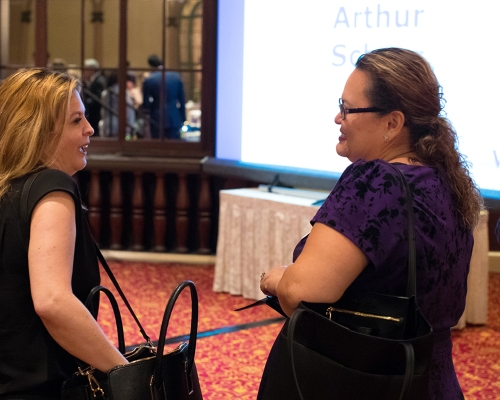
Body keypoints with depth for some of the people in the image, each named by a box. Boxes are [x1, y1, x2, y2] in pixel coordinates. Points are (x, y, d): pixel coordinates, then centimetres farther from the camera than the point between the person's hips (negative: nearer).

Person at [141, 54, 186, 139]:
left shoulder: (149, 80, -8)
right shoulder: (176, 76, 0)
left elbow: (146, 104, -5)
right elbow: (182, 100, 4)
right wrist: (183, 118, 11)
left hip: (156, 120, -2)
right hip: (174, 119, 2)